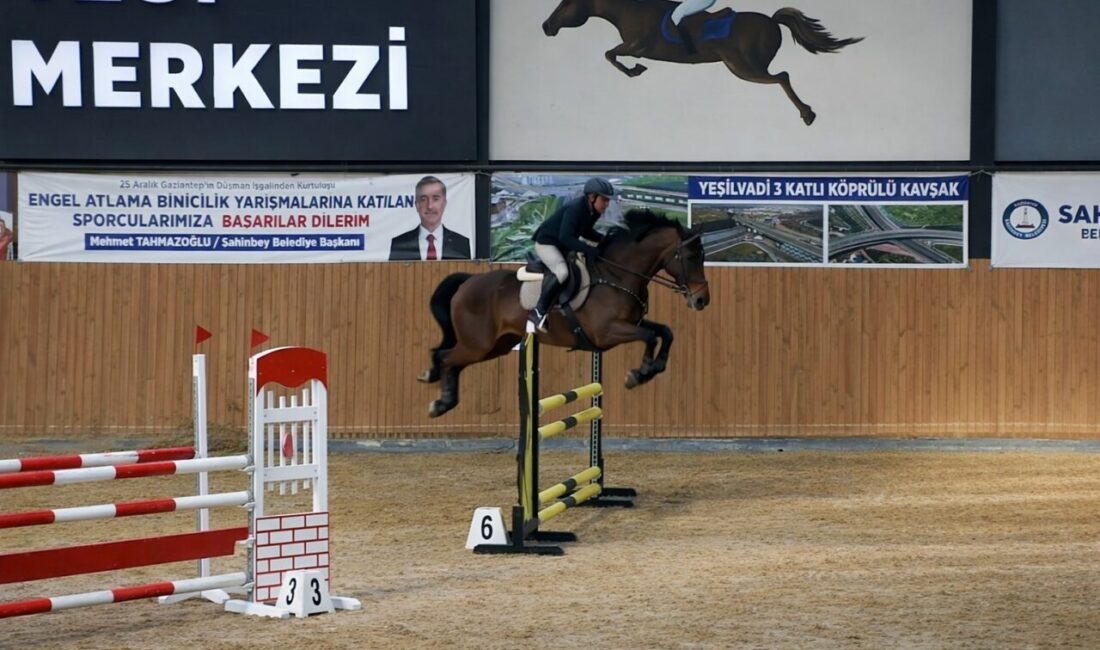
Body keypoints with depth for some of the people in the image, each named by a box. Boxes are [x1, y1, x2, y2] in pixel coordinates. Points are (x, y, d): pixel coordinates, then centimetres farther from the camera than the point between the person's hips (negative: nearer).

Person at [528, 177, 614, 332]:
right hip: (546, 243, -10)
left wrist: (603, 239, -1)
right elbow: (565, 237, -34)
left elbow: (586, 231, 16)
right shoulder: (575, 209, -28)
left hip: (564, 247, 10)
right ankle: (539, 312, -26)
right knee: (562, 271, -32)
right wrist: (588, 249, -40)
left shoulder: (593, 212, -1)